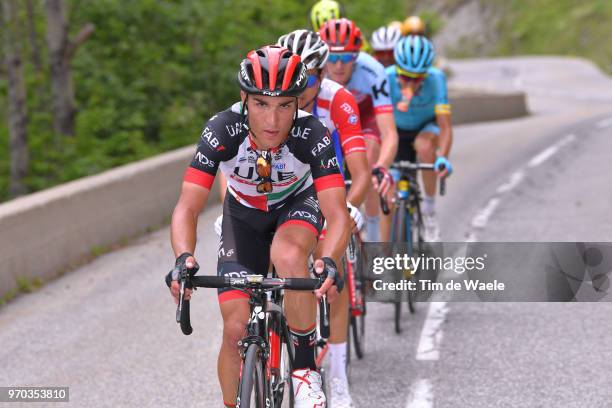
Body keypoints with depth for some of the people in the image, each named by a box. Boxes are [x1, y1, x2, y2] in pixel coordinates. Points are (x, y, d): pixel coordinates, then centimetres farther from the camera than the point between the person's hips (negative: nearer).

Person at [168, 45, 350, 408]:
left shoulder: (312, 136, -33)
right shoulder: (223, 131, -32)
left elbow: (338, 215, -38)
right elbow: (187, 208, -35)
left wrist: (329, 262, -59)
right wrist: (184, 258, -55)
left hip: (297, 204, -1)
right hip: (244, 214, 1)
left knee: (288, 255, -36)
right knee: (236, 329, -9)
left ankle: (306, 368, -19)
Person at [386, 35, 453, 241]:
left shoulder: (436, 78, -33)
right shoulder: (387, 77, -32)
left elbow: (445, 127, -36)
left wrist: (443, 158, -53)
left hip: (427, 126, -2)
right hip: (398, 131, 2)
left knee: (424, 144, -36)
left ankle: (430, 208, -20)